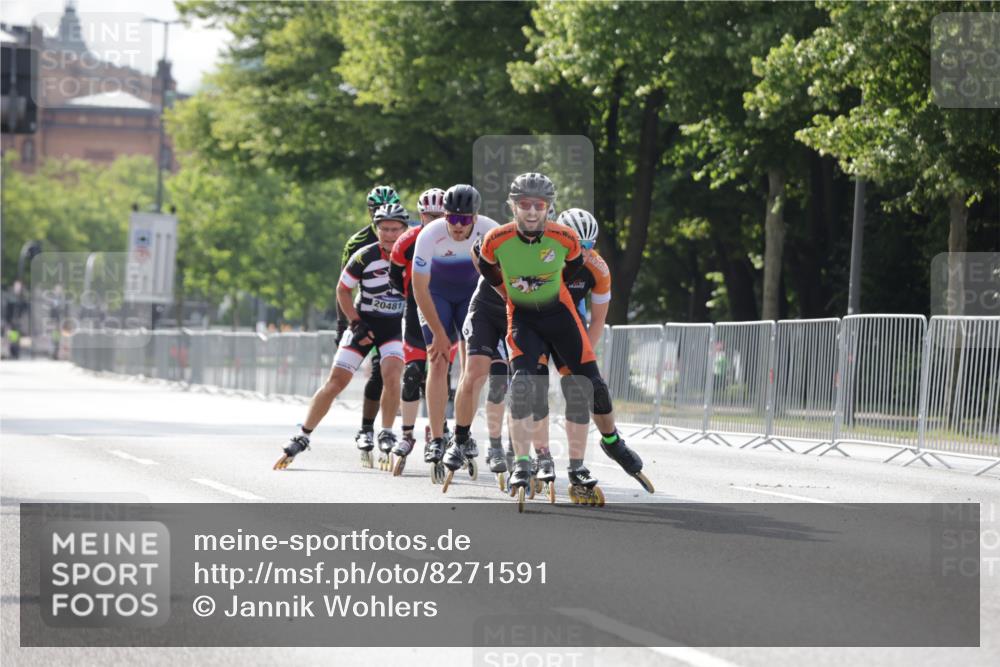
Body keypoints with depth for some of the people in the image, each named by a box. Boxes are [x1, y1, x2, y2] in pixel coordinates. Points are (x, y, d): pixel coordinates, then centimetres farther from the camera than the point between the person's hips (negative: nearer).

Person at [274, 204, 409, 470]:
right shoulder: (365, 257, -16)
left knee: (391, 376, -24)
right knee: (336, 382, -5)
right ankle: (302, 436, 6)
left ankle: (386, 436, -6)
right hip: (365, 323, -1)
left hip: (396, 327, 1)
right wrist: (356, 324, -11)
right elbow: (342, 290, -3)